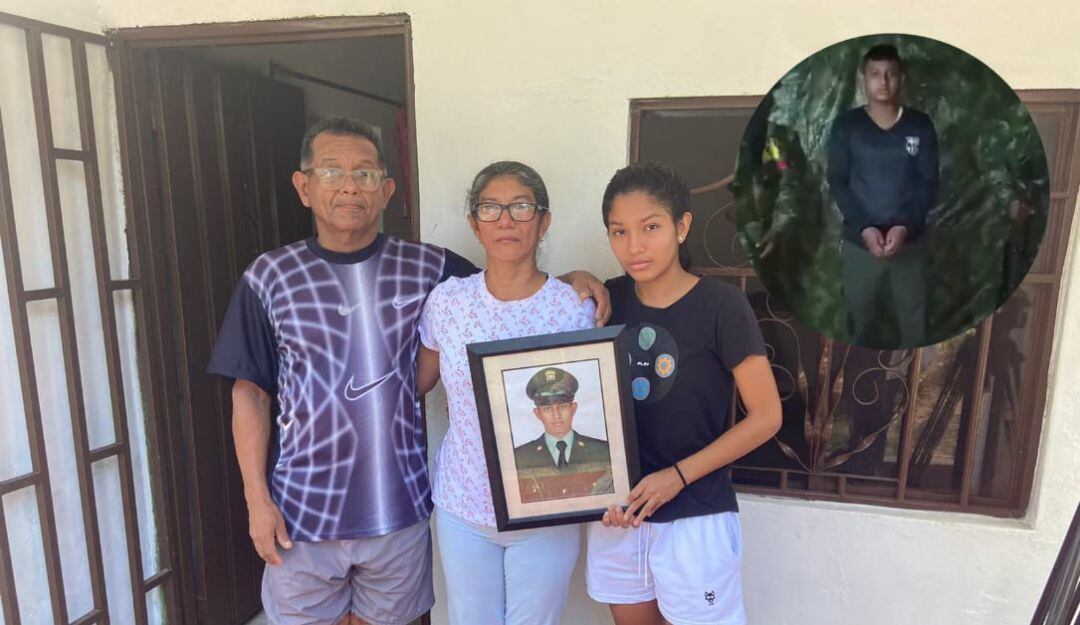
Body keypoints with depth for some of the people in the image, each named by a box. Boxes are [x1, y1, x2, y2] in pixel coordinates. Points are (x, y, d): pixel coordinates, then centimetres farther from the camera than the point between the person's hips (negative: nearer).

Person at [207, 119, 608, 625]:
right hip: (303, 509, 0)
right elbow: (250, 394, -1)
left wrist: (572, 279, -14)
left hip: (401, 507, 1)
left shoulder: (429, 269, -5)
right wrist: (257, 499, -3)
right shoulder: (269, 278, -4)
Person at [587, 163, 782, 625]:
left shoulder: (721, 305, -14)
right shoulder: (608, 300, -3)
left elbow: (766, 416, -12)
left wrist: (678, 475, -16)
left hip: (696, 517, -4)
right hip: (616, 510, 4)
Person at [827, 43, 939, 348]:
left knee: (913, 316, 12)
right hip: (860, 240, -1)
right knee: (860, 313, 12)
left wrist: (905, 227, -17)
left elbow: (930, 184, -2)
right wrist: (864, 228, -17)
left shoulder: (920, 125, -1)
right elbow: (837, 182, -6)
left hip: (910, 239, 1)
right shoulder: (846, 126, -4)